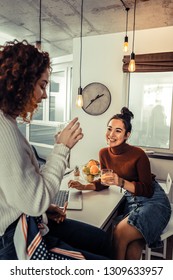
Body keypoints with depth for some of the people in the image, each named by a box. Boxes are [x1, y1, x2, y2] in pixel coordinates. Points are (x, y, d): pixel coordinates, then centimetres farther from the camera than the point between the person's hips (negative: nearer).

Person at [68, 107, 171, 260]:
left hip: (154, 201, -4)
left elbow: (148, 190, -18)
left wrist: (121, 182, -32)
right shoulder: (104, 153, -4)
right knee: (132, 252, -17)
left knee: (119, 233, -24)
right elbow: (104, 183, 9)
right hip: (132, 200, 5)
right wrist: (84, 186, -8)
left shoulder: (138, 154, -20)